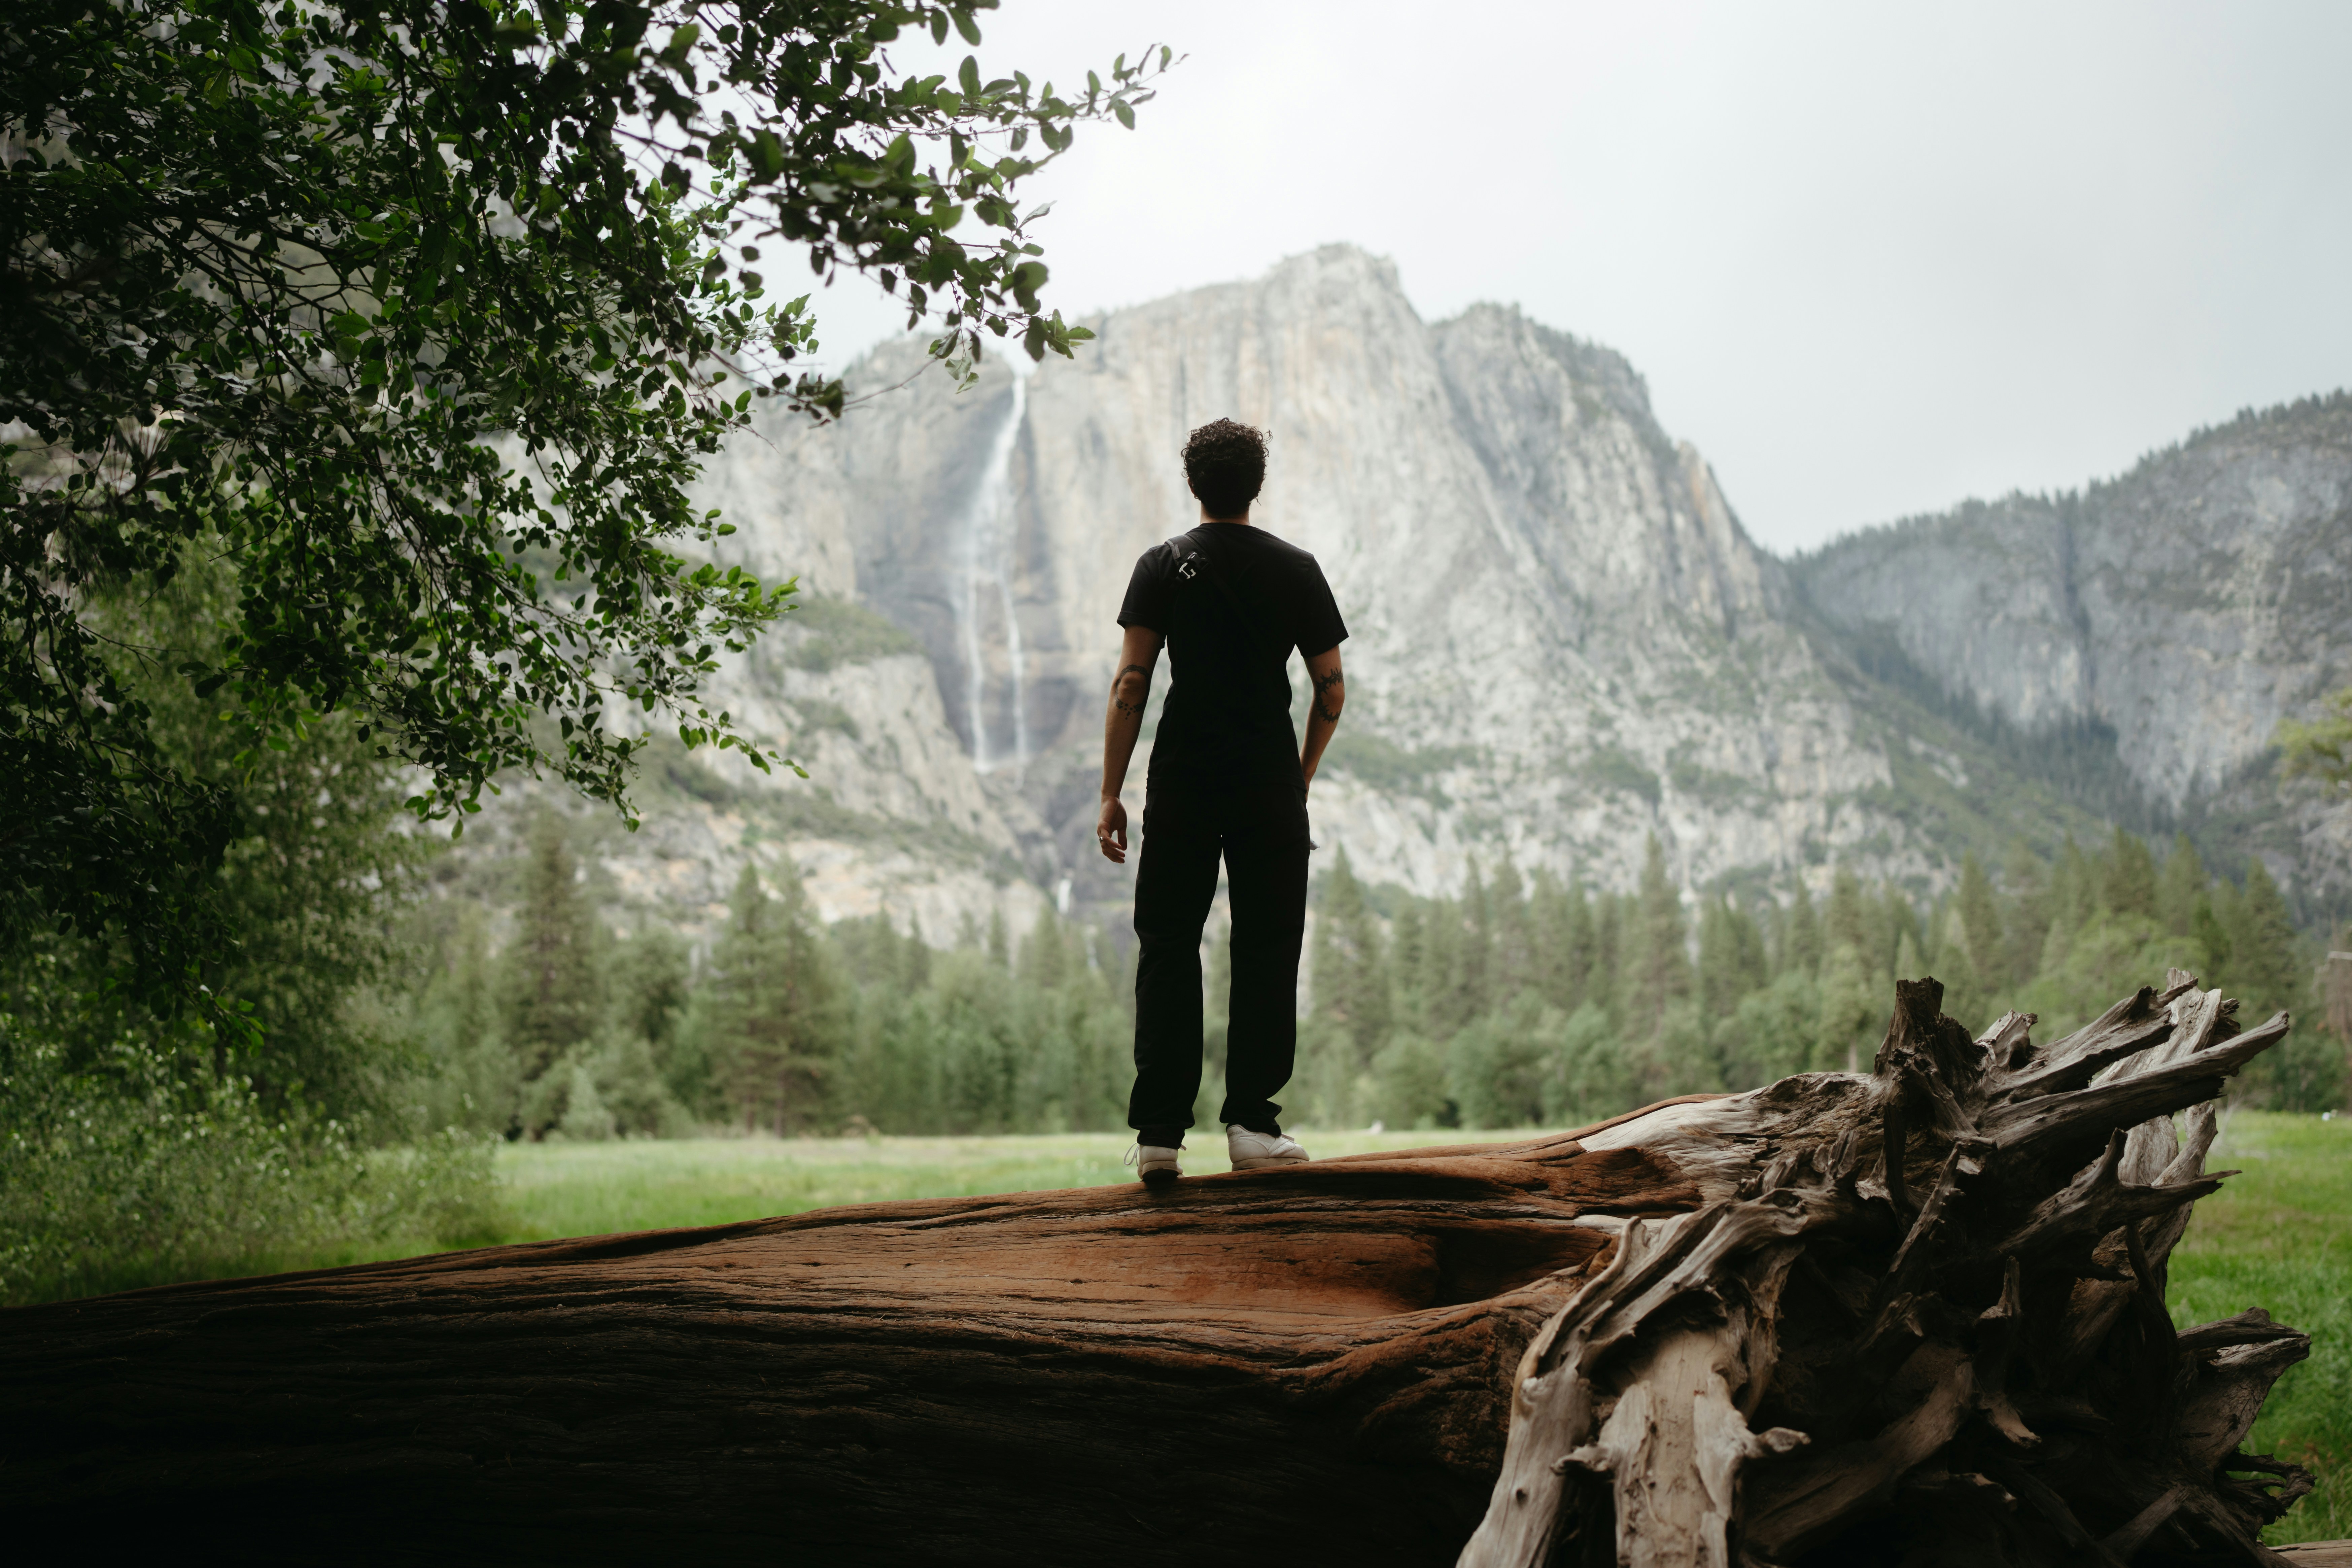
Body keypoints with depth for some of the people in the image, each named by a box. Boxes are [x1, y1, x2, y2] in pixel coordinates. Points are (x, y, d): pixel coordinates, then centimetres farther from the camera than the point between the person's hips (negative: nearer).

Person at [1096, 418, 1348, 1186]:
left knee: (1167, 952, 6)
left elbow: (1131, 684, -6)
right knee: (1266, 953, 6)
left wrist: (1111, 793, -4)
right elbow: (1331, 691, 4)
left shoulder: (1163, 566, 1)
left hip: (1182, 784, 0)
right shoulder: (1296, 569, 4)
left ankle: (1159, 1135, 3)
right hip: (1270, 784, 0)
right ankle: (1251, 1123, 4)